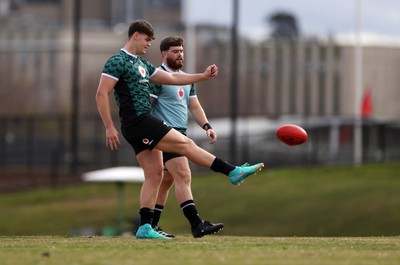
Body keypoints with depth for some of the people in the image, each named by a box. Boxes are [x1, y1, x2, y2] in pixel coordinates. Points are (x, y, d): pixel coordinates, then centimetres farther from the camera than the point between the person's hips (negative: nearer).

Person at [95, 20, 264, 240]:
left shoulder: (141, 64, 21)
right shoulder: (118, 62, -8)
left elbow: (172, 78, 24)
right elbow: (101, 94, -14)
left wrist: (203, 76, 17)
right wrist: (109, 128, -19)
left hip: (143, 125, 10)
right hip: (137, 121, -10)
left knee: (154, 174, 4)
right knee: (185, 144, -10)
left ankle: (144, 228, 1)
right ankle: (233, 172, -8)